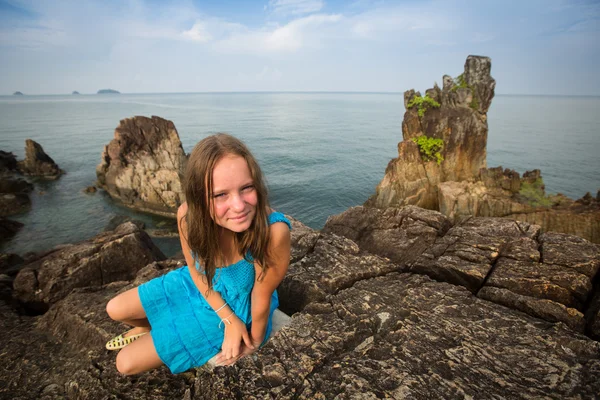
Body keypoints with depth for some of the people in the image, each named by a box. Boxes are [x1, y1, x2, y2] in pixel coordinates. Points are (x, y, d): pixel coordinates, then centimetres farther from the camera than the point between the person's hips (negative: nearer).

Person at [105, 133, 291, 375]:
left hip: (237, 305, -3)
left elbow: (262, 296, -25)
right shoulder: (188, 215, -29)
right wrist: (229, 319, -15)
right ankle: (150, 328, 47)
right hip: (196, 284, 4)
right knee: (115, 310, 14)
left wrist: (255, 343, -6)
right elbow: (195, 269, -9)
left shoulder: (273, 231, -43)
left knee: (127, 364, 1)